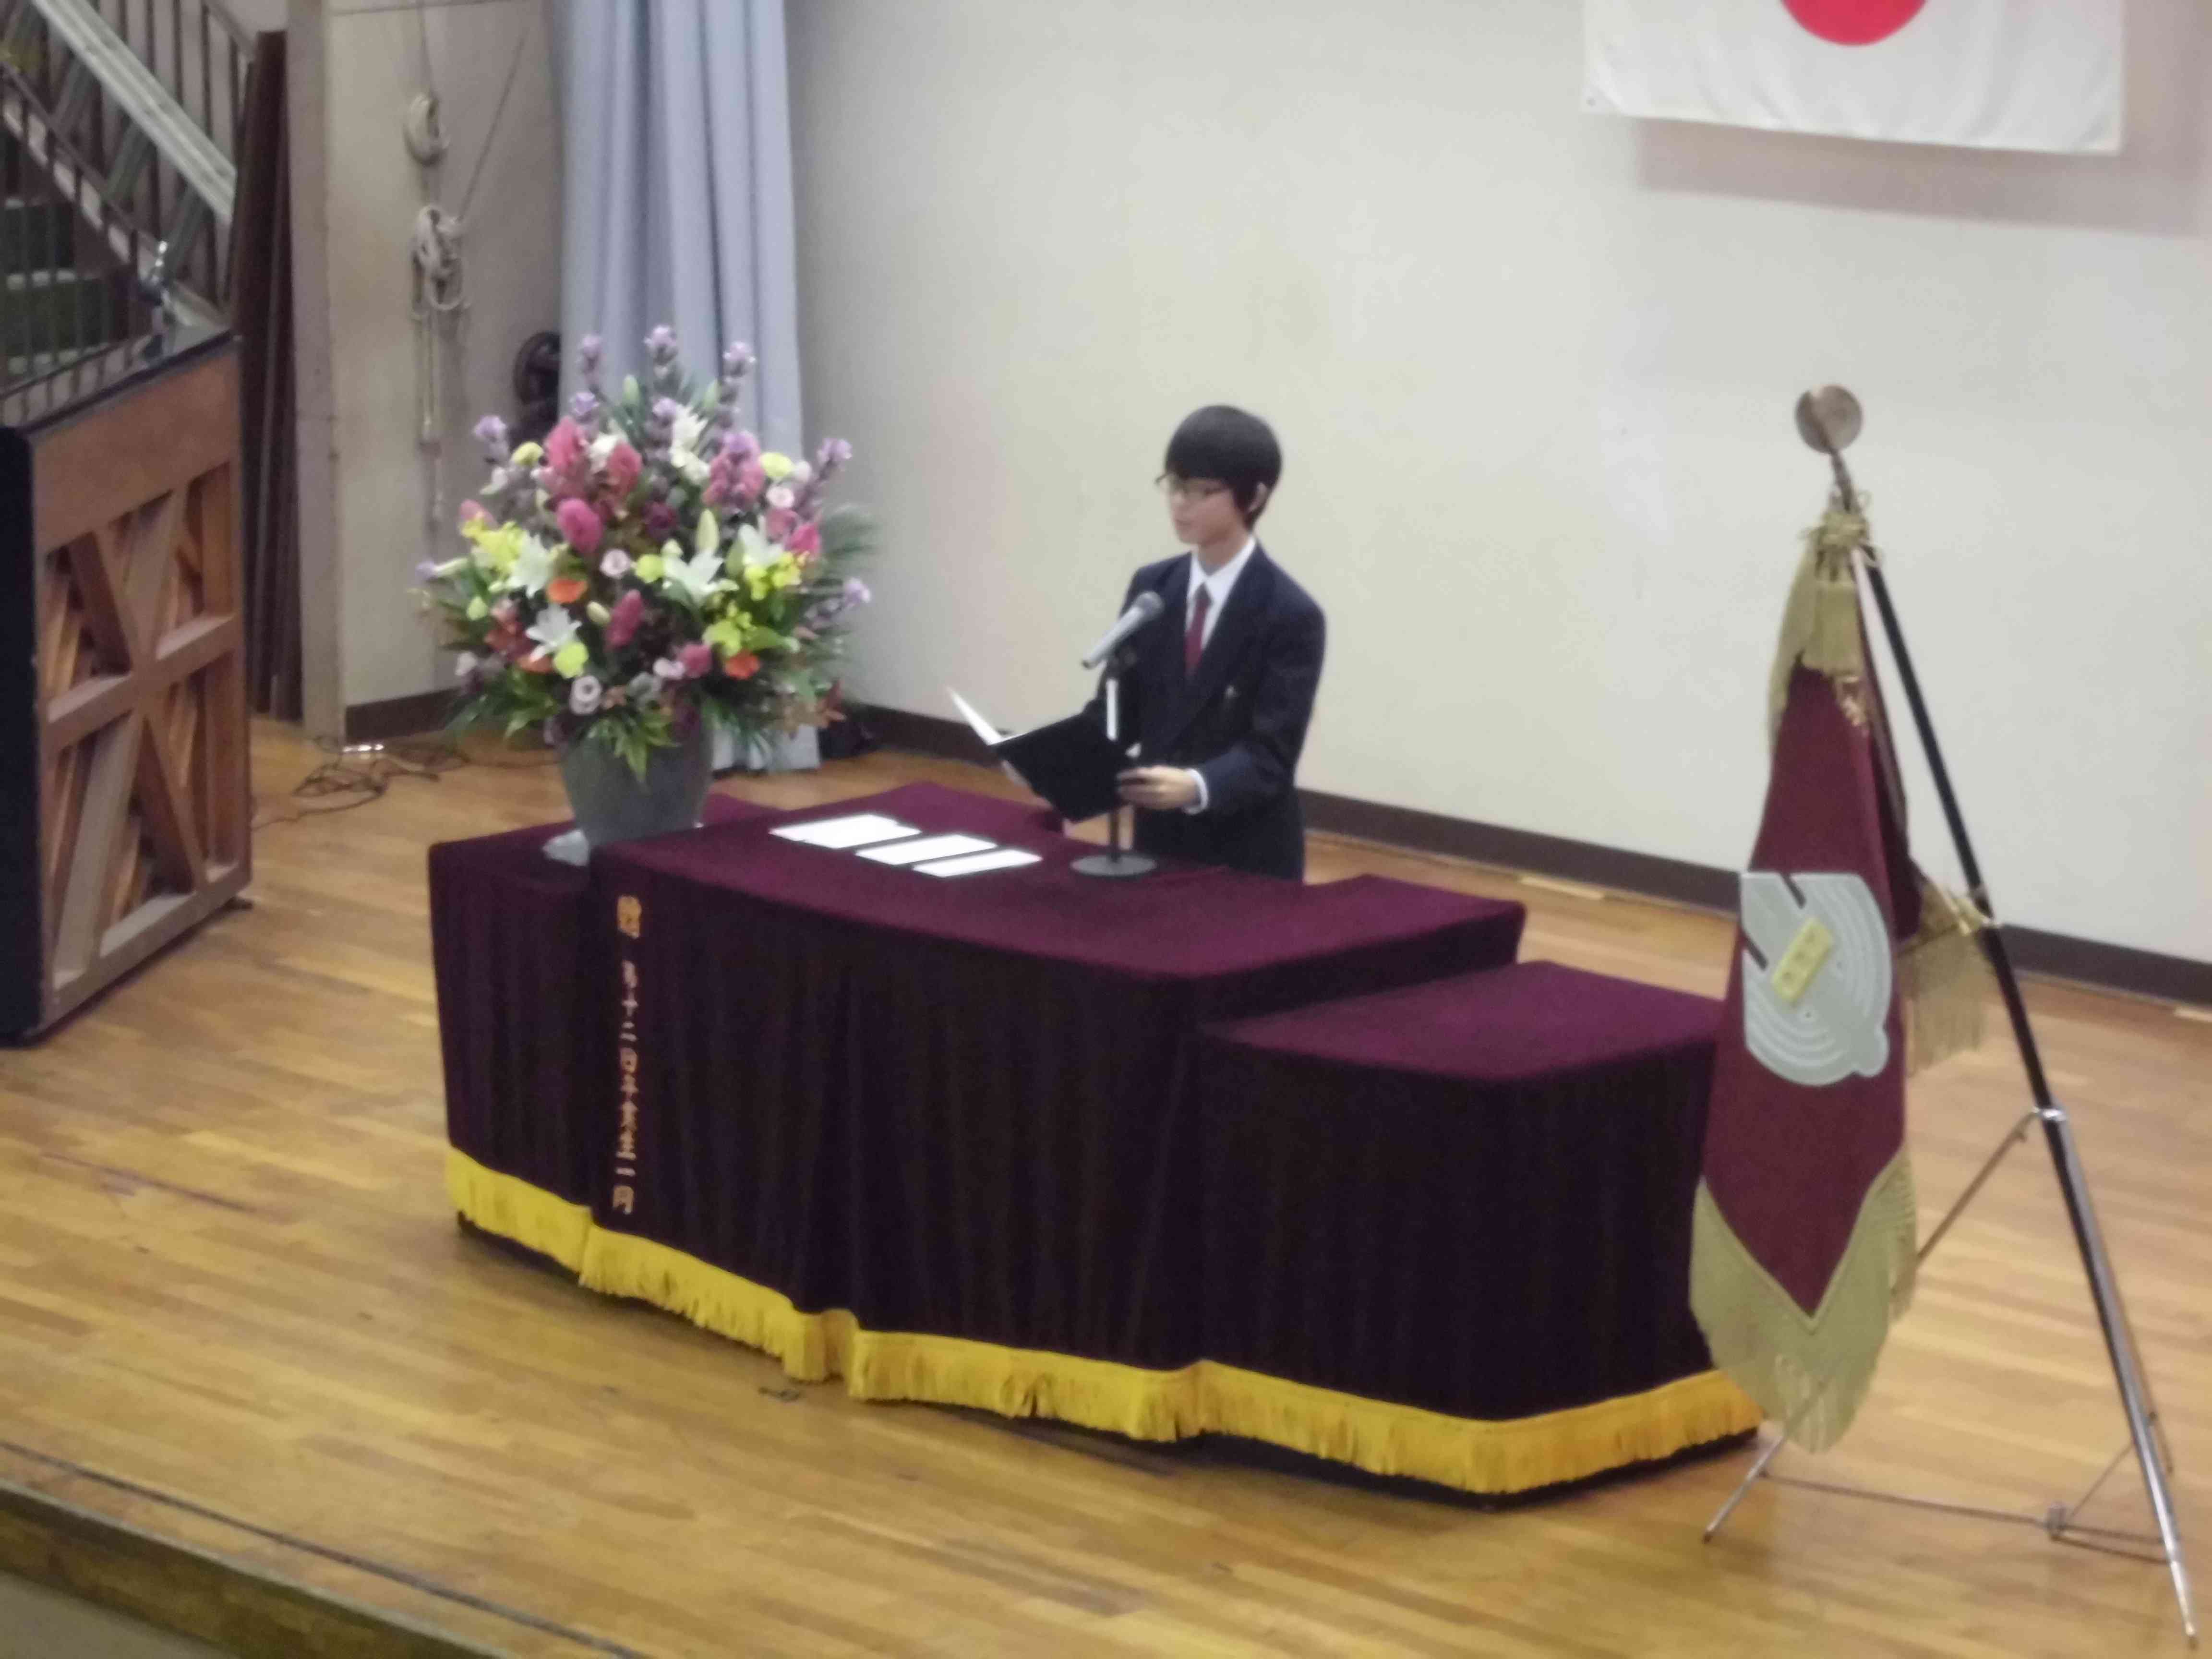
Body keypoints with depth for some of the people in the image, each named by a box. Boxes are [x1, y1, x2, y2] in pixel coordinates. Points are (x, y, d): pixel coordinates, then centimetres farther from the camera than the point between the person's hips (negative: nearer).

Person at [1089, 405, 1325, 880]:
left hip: (1250, 857, -5)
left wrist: (1196, 787, -39)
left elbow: (1270, 754, -21)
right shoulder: (1151, 589, 5)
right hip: (1159, 841, 5)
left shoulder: (1290, 616, -14)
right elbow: (1117, 709, 7)